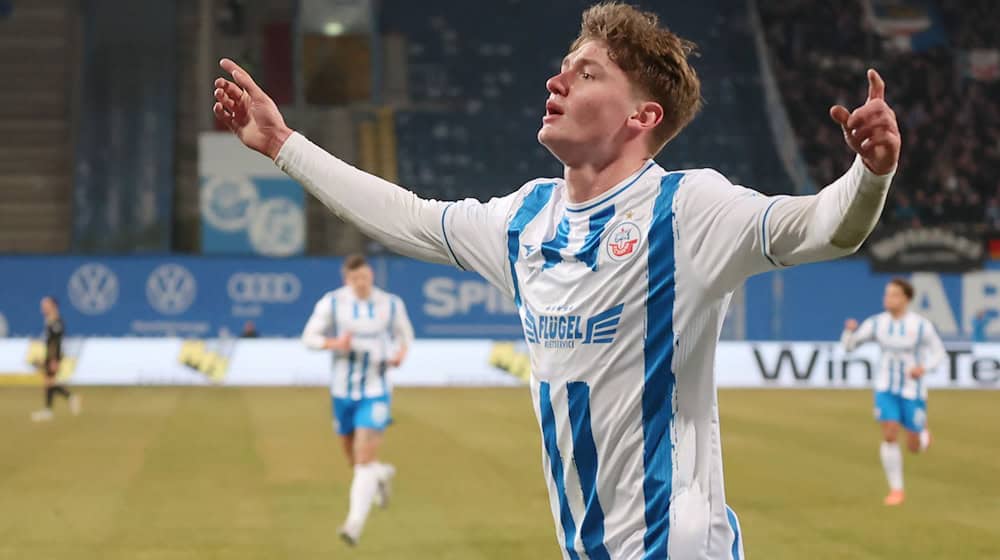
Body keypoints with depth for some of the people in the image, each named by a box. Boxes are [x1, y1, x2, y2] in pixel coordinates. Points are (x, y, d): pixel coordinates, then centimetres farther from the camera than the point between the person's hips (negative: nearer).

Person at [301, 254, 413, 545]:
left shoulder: (391, 304, -5)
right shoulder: (332, 302, -8)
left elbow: (405, 334, 11)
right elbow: (309, 336, -4)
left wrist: (401, 353, -11)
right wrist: (334, 343, -24)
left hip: (376, 392, -2)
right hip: (343, 392, 2)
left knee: (364, 460, -15)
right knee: (355, 460, 15)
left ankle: (355, 524, -16)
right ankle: (382, 474, 49)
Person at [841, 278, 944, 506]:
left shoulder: (921, 325, -14)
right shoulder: (876, 323, -5)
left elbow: (939, 353, -4)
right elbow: (848, 345, -1)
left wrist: (923, 367, -25)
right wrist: (850, 330, -24)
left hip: (912, 389, -1)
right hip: (886, 387, 2)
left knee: (914, 447, 4)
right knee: (889, 436, -15)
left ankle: (923, 435, 43)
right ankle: (896, 490, -2)